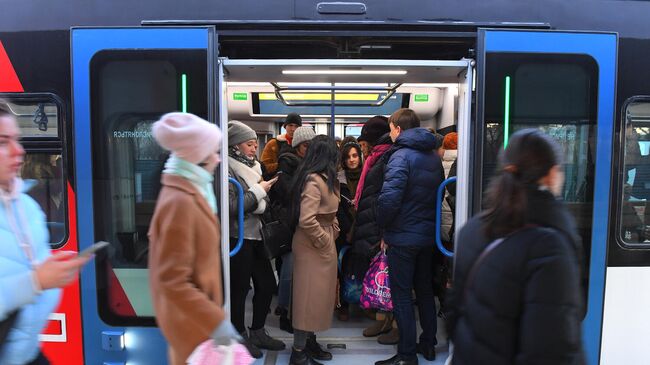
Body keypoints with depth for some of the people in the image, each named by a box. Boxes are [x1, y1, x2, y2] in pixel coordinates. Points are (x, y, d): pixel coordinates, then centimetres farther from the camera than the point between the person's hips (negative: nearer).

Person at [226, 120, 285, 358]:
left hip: (255, 235, 8)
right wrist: (259, 191, -14)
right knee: (239, 289, 6)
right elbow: (231, 206, -21)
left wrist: (265, 197, 0)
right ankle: (240, 337, 25)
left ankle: (257, 332, 31)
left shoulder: (250, 166, 11)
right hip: (238, 238, -8)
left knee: (267, 284, 13)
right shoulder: (228, 169, -13)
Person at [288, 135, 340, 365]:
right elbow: (306, 220, -28)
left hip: (324, 244, 10)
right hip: (313, 246, -10)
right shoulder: (313, 181, -21)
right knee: (309, 296, 0)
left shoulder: (324, 179, 11)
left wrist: (334, 233, 6)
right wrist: (325, 240, -15)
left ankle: (309, 342, 33)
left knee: (319, 294, 18)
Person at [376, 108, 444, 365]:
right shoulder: (434, 156, 9)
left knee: (402, 296, 3)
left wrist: (383, 227, -11)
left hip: (403, 237, -8)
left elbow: (389, 198, -26)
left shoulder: (401, 155, -16)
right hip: (428, 234, 8)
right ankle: (428, 344, 32)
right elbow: (439, 192, 15)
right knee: (425, 290, 20)